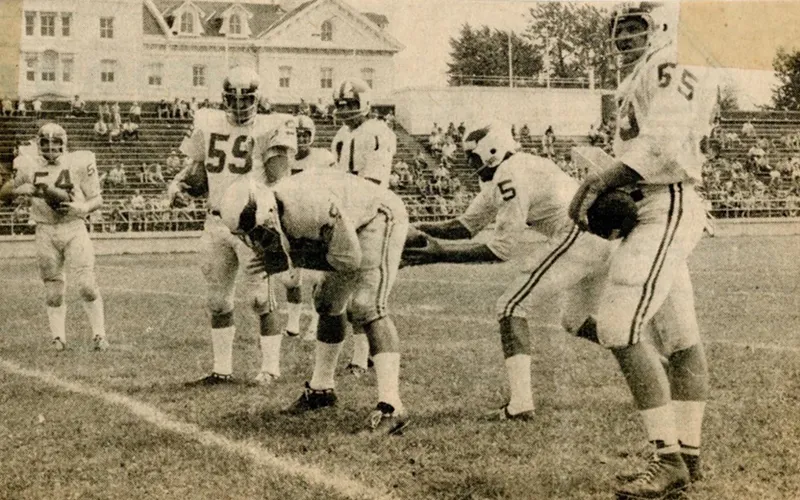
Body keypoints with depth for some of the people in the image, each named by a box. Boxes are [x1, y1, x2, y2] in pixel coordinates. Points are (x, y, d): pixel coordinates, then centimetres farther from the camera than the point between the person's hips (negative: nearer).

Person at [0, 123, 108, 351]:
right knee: (53, 289, 5)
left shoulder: (79, 163, -2)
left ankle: (99, 335, 0)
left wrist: (83, 208, -17)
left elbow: (97, 199, 4)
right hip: (45, 232, 2)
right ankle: (58, 338, 16)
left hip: (74, 228, -2)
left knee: (87, 284, -10)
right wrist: (20, 189, -9)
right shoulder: (28, 166, 3)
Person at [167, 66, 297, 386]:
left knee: (262, 298, -4)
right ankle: (222, 369, 18)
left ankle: (271, 368, 5)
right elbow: (199, 174, 19)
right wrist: (178, 184, -1)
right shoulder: (208, 125, 11)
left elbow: (280, 183, -9)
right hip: (216, 223, 5)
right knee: (218, 301, 9)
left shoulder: (269, 129, -4)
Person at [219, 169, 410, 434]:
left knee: (367, 308, -21)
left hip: (380, 218, -9)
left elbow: (350, 258, -25)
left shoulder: (308, 205, -35)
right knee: (329, 304, 18)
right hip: (357, 227, 9)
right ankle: (320, 388, 34)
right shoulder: (272, 215, -10)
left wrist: (300, 261, -18)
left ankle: (391, 408, -25)